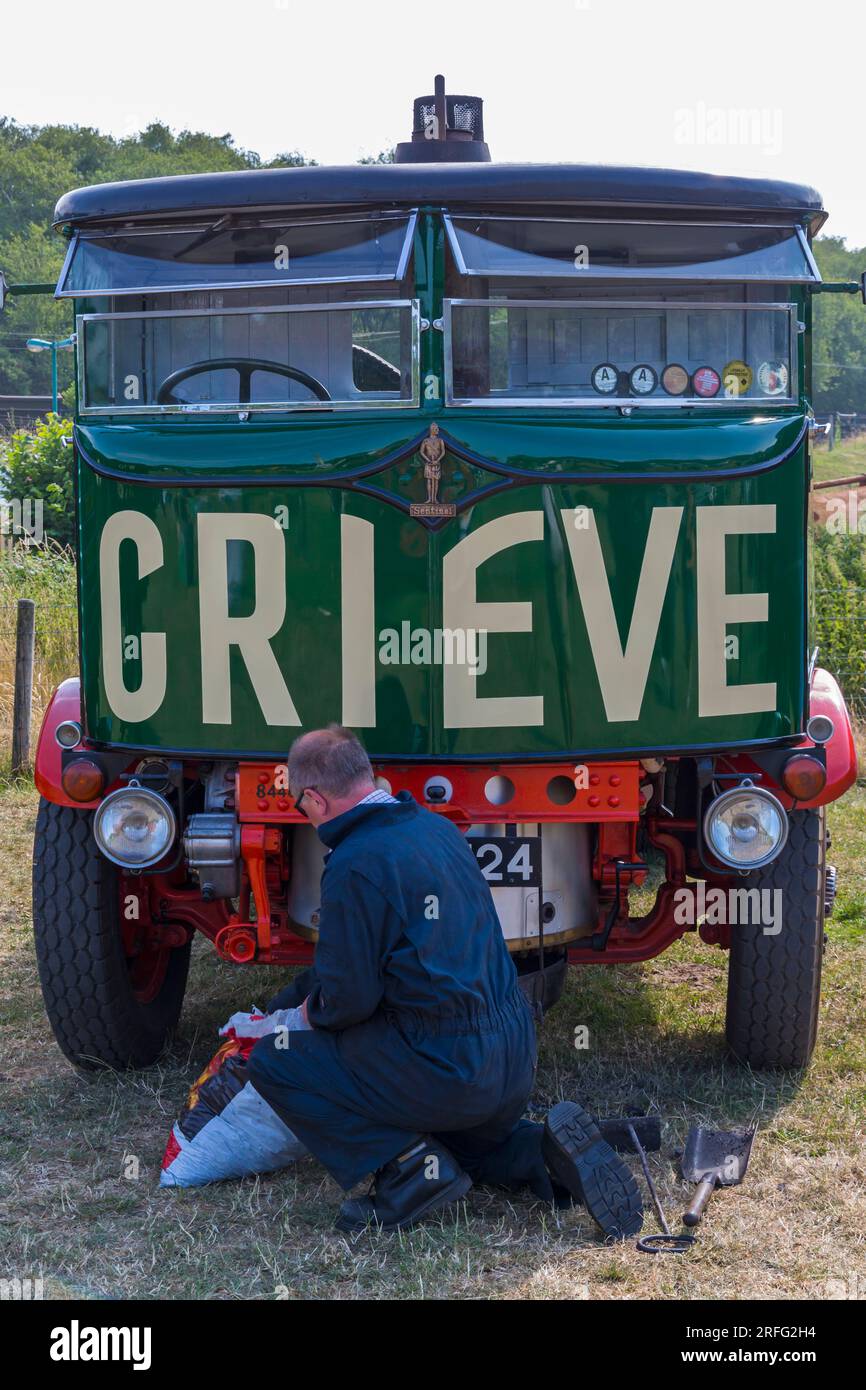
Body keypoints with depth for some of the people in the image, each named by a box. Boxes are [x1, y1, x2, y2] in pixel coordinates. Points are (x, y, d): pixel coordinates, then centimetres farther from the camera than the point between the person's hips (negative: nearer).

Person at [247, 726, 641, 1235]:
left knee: (274, 1059, 3)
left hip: (446, 1069, -9)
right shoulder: (436, 827, 11)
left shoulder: (356, 864, -18)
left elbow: (350, 998, -15)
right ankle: (541, 1151, 9)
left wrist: (311, 1009, 8)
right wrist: (284, 1002, 27)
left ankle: (412, 1169, -6)